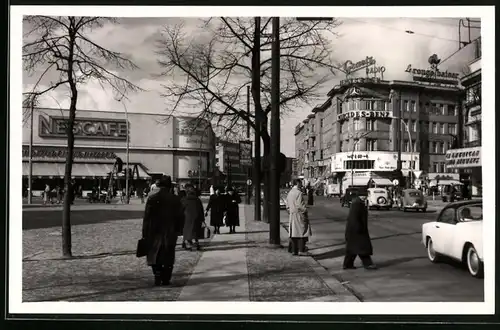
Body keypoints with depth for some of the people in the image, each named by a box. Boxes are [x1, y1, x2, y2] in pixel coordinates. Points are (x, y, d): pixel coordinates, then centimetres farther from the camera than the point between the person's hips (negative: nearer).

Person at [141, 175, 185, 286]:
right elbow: (181, 217, 2)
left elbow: (147, 217, -6)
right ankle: (166, 279, 10)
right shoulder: (176, 199, -1)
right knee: (168, 257, 9)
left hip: (155, 232, -1)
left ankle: (157, 274, -3)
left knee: (154, 255, 12)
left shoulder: (152, 199, -5)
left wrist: (145, 233, -1)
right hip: (170, 233, 1)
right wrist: (177, 230, 13)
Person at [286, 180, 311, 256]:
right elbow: (300, 205, -19)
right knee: (302, 232, -2)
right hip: (299, 215, -8)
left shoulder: (289, 193, 11)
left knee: (294, 232, 10)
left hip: (291, 215, 8)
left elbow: (287, 205, 14)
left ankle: (294, 250, 12)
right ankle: (301, 250, -5)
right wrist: (305, 210, -9)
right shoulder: (298, 193, -15)